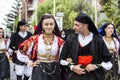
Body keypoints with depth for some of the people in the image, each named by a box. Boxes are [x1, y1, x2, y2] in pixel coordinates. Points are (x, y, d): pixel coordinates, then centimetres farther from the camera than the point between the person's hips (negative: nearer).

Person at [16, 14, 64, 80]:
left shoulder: (60, 41, 0)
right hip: (39, 71, -1)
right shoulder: (35, 39, -2)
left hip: (55, 71, 1)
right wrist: (30, 62, 3)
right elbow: (21, 51, 5)